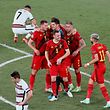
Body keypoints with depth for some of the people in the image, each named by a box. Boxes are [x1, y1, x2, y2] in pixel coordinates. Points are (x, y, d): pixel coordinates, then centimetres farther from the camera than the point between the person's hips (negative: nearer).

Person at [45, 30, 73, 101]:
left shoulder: (63, 42, -7)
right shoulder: (49, 43, -4)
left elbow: (68, 52, -9)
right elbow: (46, 52, 10)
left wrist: (60, 58, -19)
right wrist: (48, 61, -2)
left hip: (62, 63, 0)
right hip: (53, 64, 0)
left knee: (65, 78, 5)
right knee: (53, 78, -12)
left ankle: (67, 90, 38)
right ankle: (55, 96, -4)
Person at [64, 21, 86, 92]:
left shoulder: (76, 34, -18)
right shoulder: (65, 34, -4)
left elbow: (84, 44, -16)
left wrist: (77, 51, -19)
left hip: (75, 54, -5)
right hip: (67, 54, 5)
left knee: (77, 71, 2)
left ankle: (79, 87, 14)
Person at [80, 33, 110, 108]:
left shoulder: (94, 47, -15)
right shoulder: (102, 46, 7)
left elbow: (96, 59, -22)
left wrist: (88, 64, -12)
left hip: (98, 67, -9)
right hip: (103, 66, 9)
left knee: (101, 85, -3)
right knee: (91, 81, 17)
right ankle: (87, 99, 22)